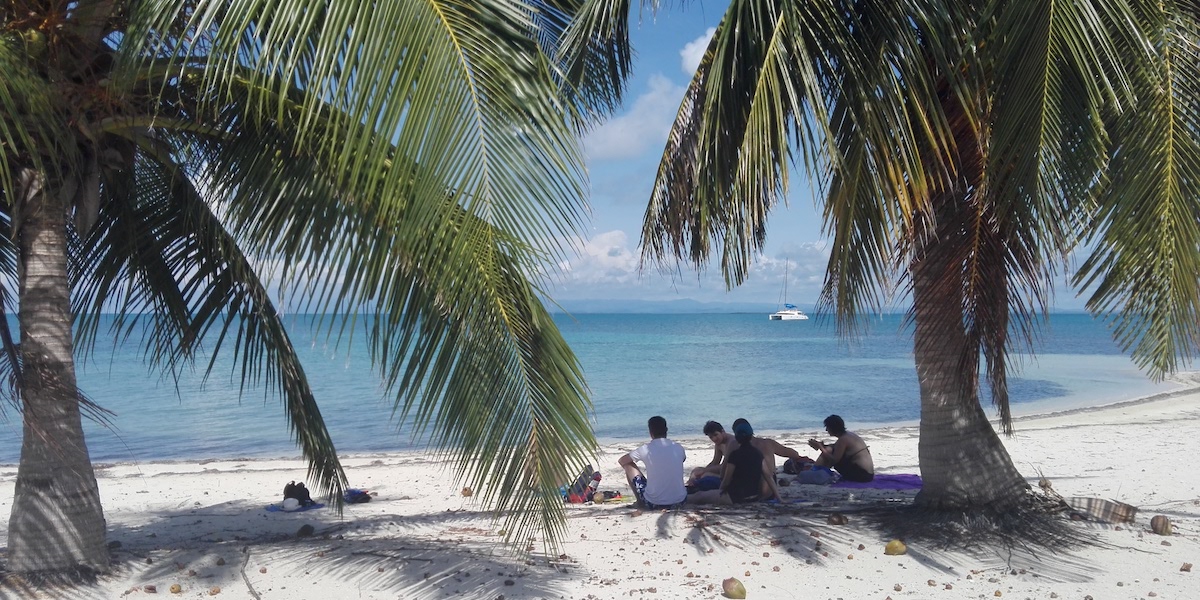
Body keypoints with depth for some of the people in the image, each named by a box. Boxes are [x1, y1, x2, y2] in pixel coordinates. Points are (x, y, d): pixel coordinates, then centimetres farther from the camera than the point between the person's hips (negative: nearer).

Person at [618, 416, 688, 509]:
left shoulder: (645, 449, -7)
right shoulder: (678, 448, 0)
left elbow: (621, 461, 10)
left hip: (653, 503, -3)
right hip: (679, 501, 4)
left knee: (629, 465, 15)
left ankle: (640, 501, 20)